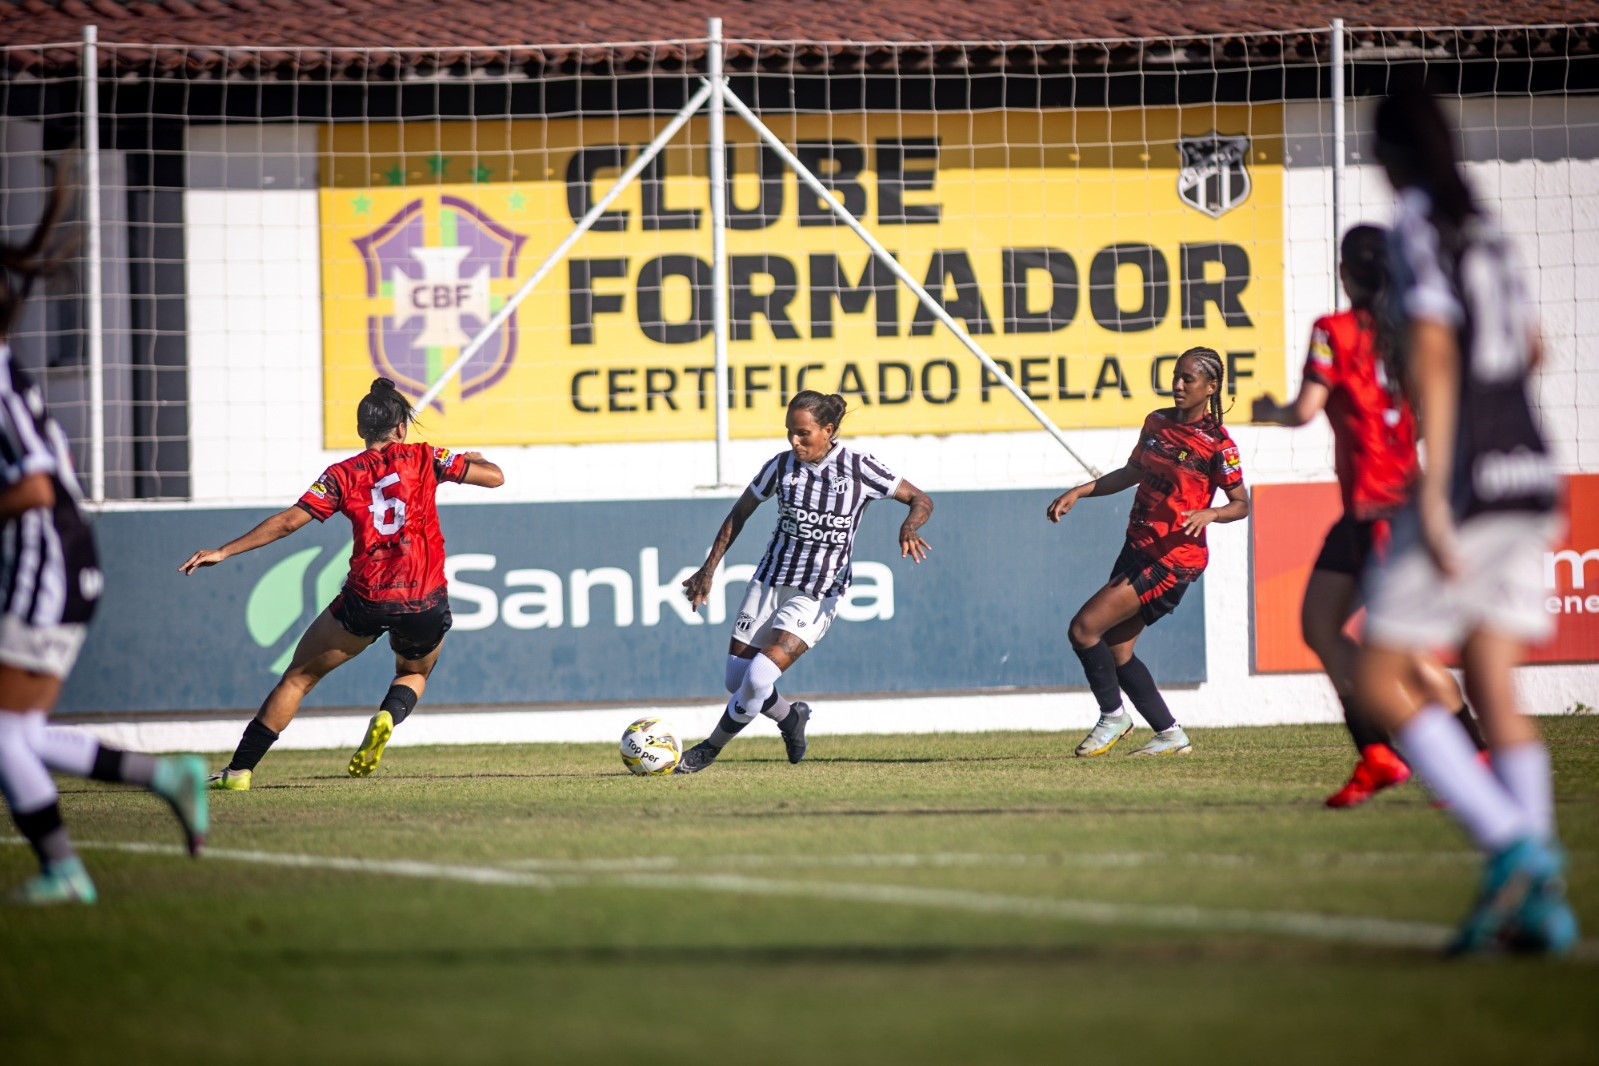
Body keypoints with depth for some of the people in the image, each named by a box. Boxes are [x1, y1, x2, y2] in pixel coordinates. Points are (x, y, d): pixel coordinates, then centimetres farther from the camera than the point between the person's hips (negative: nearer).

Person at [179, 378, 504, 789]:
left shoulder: (343, 474, 4)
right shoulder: (425, 459, 5)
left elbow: (288, 521, -1)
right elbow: (494, 477, 3)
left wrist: (224, 552, 3)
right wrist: (472, 459, 28)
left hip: (366, 598, -1)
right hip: (426, 601, 1)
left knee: (299, 676, 14)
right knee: (414, 674, 30)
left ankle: (239, 770, 8)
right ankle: (388, 717, -5)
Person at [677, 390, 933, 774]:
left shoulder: (858, 468, -10)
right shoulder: (781, 466, -2)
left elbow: (921, 500, -3)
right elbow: (740, 512, 12)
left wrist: (908, 528, -26)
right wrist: (709, 569, 8)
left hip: (817, 597, -4)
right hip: (769, 583, 4)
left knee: (759, 677, -19)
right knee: (735, 680, 4)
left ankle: (710, 748, 2)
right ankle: (791, 718, 34)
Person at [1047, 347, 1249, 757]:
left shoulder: (1217, 444, -12)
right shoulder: (1157, 423, 8)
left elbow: (1242, 503, -7)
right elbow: (1132, 473, 22)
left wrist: (1209, 513, -26)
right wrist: (1079, 492, 14)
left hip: (1173, 559, -8)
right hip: (1138, 549, 8)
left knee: (1084, 629, -13)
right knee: (1116, 649, 9)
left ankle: (1113, 716, 4)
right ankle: (1171, 735, 17)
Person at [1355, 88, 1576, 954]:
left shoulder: (1417, 229, -7)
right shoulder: (1482, 230, 16)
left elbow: (1434, 355, -18)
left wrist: (1434, 497, -21)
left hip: (1464, 485, -7)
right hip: (1527, 477, 7)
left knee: (1381, 681, 0)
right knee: (1494, 693, 5)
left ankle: (1512, 845, -15)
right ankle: (1539, 900, -5)